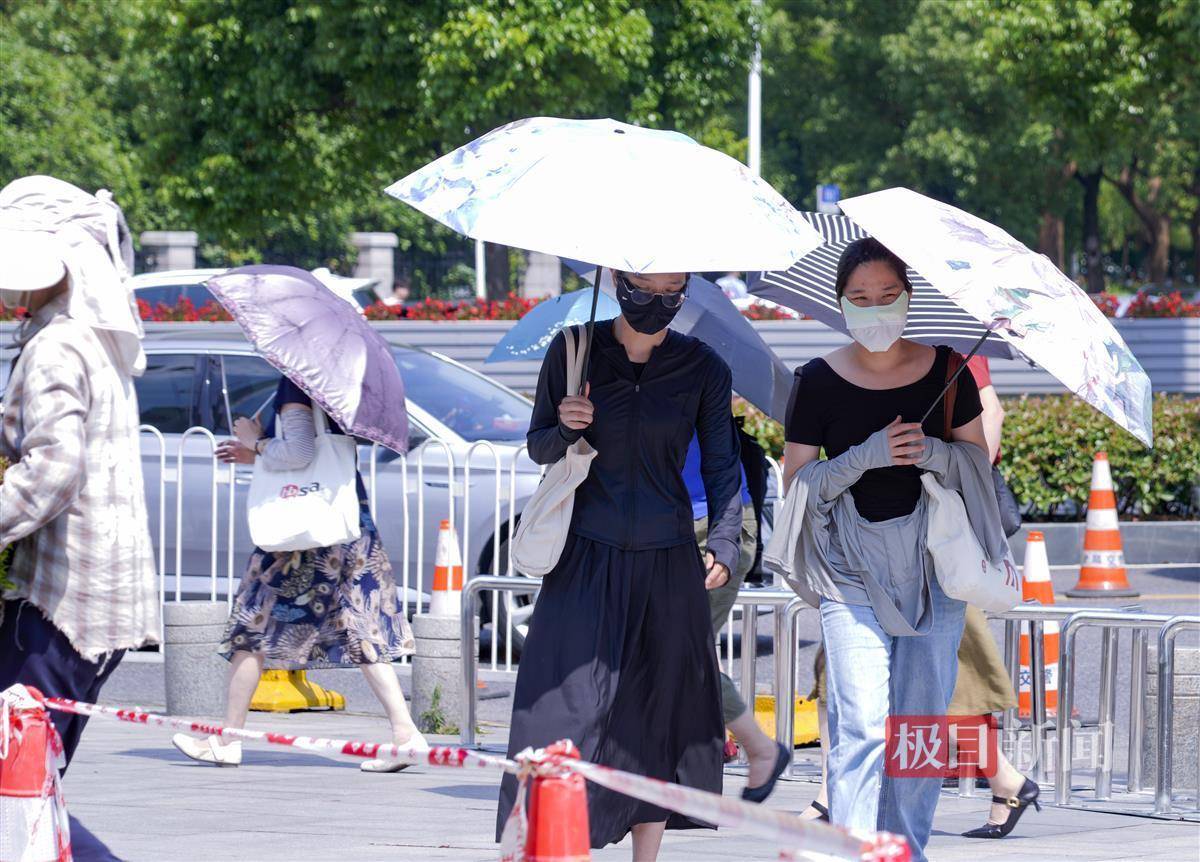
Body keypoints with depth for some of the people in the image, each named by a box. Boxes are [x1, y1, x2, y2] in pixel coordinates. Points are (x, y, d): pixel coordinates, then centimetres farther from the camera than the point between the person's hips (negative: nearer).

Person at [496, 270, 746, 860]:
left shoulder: (703, 369, 1)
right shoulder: (573, 351, -1)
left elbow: (722, 469, 6)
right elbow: (539, 449, 8)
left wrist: (723, 545, -8)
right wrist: (565, 427, -14)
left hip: (667, 567, 1)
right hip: (584, 563, -1)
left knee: (657, 715, 5)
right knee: (569, 707, -9)